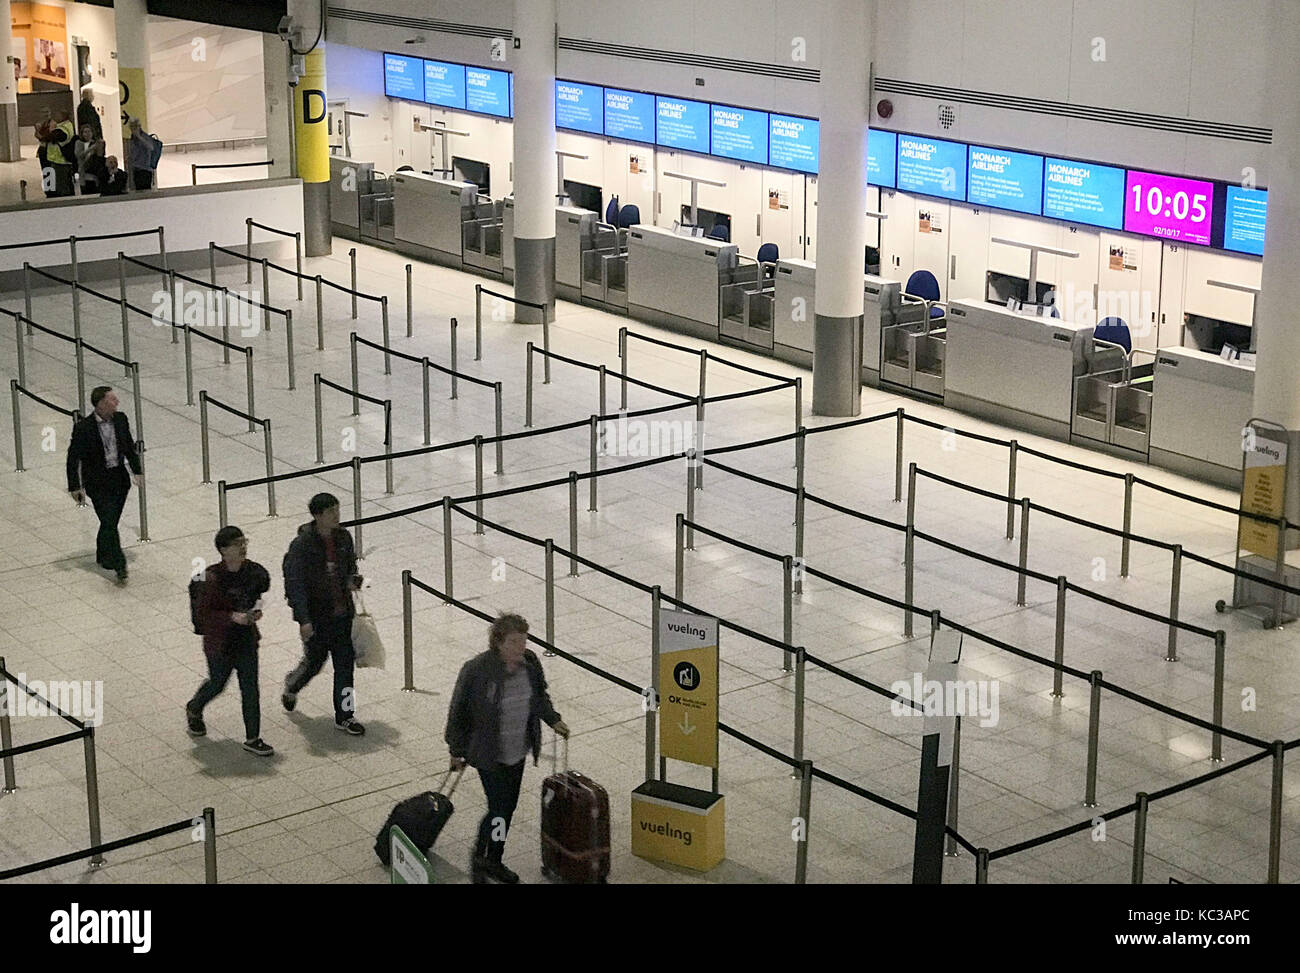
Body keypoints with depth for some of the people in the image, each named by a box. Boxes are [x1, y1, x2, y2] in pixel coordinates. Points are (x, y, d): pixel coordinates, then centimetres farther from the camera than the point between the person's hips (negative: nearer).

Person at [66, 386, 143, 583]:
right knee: (109, 523, -9)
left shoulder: (120, 419, 0)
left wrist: (137, 470, 12)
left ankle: (103, 557, 34)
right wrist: (75, 487, -9)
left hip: (120, 479, 6)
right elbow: (73, 459, -10)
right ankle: (120, 567, -8)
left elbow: (129, 446, 14)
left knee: (111, 522, 15)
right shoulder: (83, 428, -16)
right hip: (98, 483, -6)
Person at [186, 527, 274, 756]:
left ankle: (252, 739, 13)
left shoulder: (253, 571, -7)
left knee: (250, 689, 4)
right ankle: (194, 709, 49)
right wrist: (232, 617, -28)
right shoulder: (212, 578, -23)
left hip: (246, 640, 4)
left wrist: (257, 608, -4)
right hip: (220, 642, -4)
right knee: (217, 683, 17)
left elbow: (262, 587, 14)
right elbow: (203, 614, -20)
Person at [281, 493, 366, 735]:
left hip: (342, 613, 4)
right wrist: (304, 620, -24)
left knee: (345, 664, 4)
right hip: (316, 617, -4)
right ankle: (291, 688, 44)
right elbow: (295, 584, -19)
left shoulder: (343, 538, -1)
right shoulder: (302, 545, -18)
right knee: (314, 663, 11)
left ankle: (344, 716, 14)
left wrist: (353, 580, -7)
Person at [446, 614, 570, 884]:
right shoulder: (477, 670, -22)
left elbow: (540, 695, 17)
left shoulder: (530, 662, -5)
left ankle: (494, 861, 34)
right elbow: (458, 712, -12)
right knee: (499, 809, -6)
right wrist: (456, 751, -6)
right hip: (489, 754, -6)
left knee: (508, 807, 16)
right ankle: (479, 857, 21)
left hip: (518, 750, 6)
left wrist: (553, 719, 6)